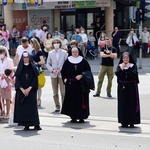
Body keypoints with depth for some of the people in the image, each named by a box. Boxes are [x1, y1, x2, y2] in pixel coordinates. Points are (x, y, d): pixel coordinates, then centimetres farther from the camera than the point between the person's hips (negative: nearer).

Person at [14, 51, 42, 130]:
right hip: (21, 91, 1)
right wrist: (22, 89, -10)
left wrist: (29, 88, -13)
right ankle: (26, 125, 2)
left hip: (31, 91, -1)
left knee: (32, 107, -6)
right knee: (22, 107, -2)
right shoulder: (20, 68, 6)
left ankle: (36, 124, -5)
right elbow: (17, 79, 2)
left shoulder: (33, 67, 3)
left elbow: (35, 79, -2)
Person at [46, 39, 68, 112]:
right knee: (55, 93, 5)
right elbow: (48, 64, 11)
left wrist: (60, 69, -11)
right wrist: (52, 70, -6)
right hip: (53, 75, 3)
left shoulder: (64, 53, 2)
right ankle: (57, 107, 11)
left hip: (62, 74, -2)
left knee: (63, 92, -7)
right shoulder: (50, 53, 9)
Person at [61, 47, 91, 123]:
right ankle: (73, 117, 8)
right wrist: (64, 78, -4)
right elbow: (63, 71, 10)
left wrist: (81, 75, -12)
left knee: (81, 100, -2)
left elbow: (88, 70, 1)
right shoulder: (68, 61, 5)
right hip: (70, 84, 1)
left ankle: (81, 117, 5)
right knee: (72, 101, 1)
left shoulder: (83, 61, 1)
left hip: (81, 84, -1)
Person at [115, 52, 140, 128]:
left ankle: (132, 121, 2)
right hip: (122, 87, 2)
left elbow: (135, 74, -16)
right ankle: (124, 122, 7)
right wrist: (121, 68, -19)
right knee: (123, 104, 2)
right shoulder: (119, 66, 5)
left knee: (132, 104, -3)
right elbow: (117, 74, -10)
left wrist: (129, 68, -20)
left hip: (131, 87, -2)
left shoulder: (133, 65, 0)